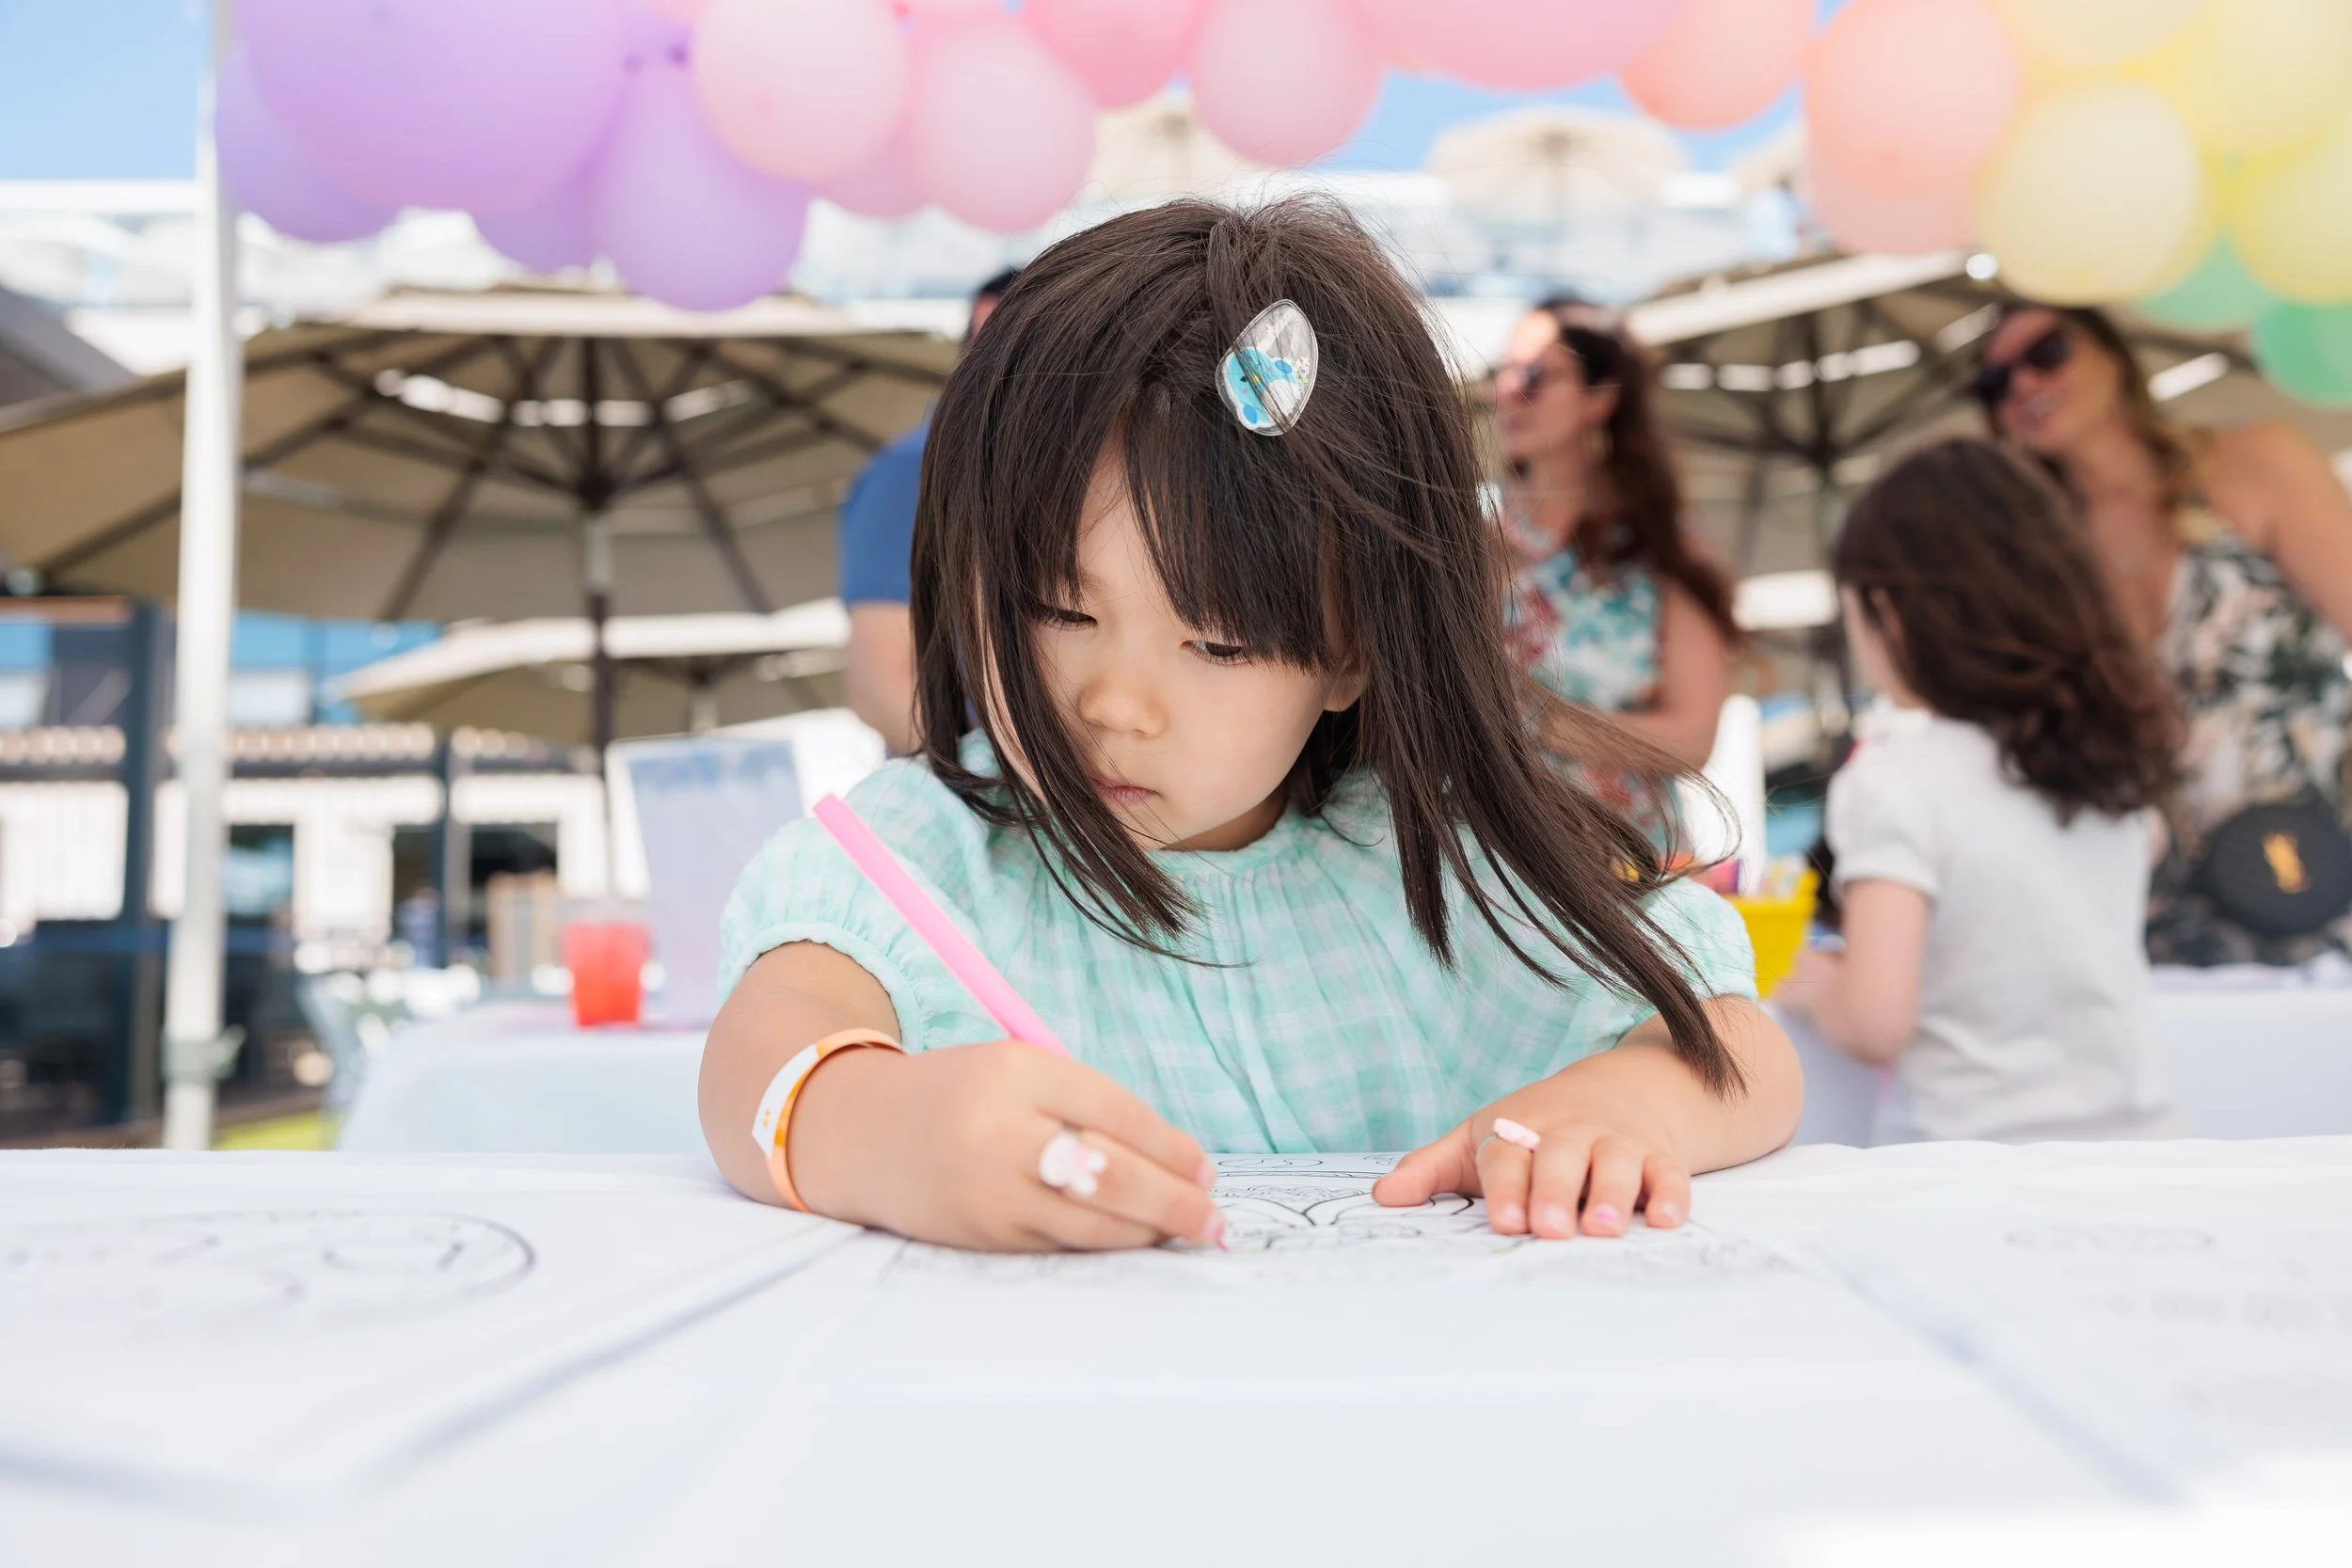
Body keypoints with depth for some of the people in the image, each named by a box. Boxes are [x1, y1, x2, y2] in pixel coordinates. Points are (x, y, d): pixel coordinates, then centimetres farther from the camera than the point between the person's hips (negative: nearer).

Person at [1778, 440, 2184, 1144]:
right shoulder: (2110, 748, 3)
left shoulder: (1894, 777, -16)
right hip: (2140, 1139, 6)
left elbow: (1876, 1021, -23)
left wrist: (1816, 986, -1)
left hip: (1977, 1154, -6)